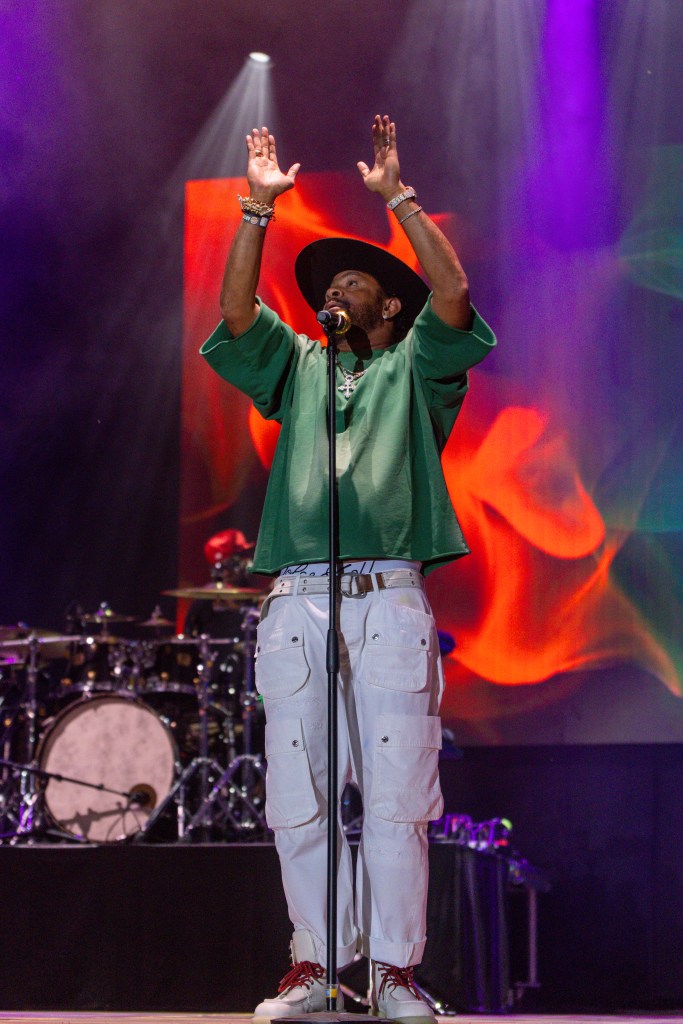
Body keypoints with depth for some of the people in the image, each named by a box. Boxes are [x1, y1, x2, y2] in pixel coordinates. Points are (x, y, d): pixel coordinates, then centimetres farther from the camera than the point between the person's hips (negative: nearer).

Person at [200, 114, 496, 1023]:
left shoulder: (413, 370, 16)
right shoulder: (299, 368, 24)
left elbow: (454, 297, -1)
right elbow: (235, 315, 10)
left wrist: (398, 197, -2)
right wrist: (258, 207, 4)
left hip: (391, 602, -3)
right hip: (297, 602, 3)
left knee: (397, 795, -5)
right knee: (298, 796, 0)